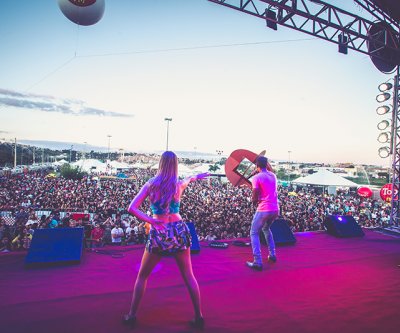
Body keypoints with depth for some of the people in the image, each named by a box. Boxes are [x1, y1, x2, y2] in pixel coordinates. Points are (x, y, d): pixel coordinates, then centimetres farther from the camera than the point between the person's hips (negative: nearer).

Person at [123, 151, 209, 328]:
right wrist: (197, 176, 47)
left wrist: (150, 220, -13)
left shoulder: (150, 184, -4)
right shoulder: (179, 184, 0)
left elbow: (131, 208, -11)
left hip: (158, 233, -1)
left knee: (142, 276, 19)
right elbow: (189, 178, 26)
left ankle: (132, 315, 27)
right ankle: (199, 317, 22)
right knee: (189, 276, 14)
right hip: (179, 230, 2)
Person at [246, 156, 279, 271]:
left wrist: (255, 201, 9)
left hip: (264, 209, -7)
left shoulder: (256, 177, -11)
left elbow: (254, 198, -12)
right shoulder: (273, 175, 8)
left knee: (254, 233, 6)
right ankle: (272, 255, 29)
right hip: (275, 209, 7)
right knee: (266, 229, 30)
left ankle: (257, 262, -2)